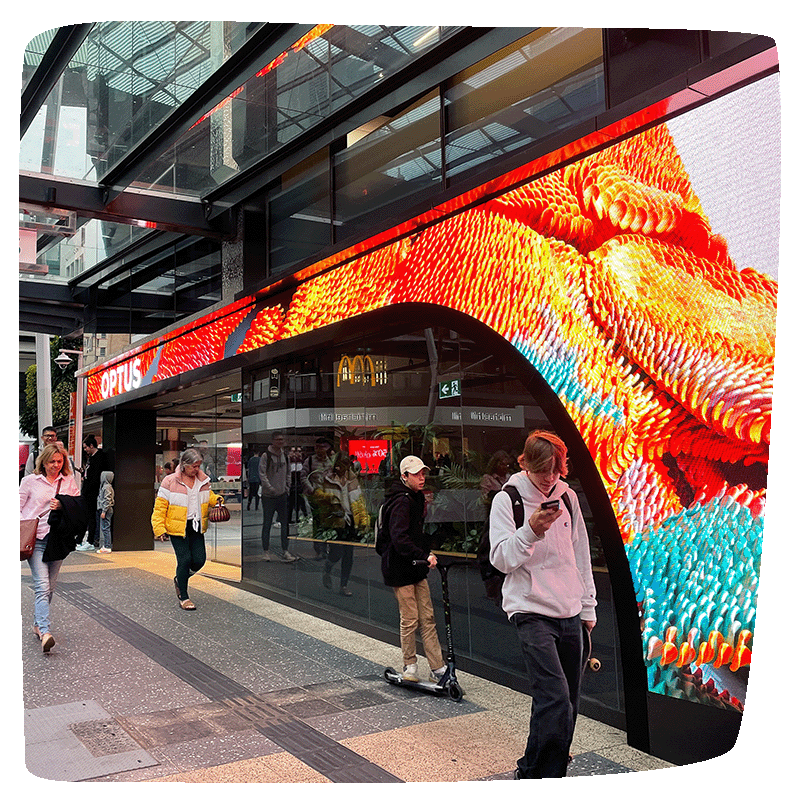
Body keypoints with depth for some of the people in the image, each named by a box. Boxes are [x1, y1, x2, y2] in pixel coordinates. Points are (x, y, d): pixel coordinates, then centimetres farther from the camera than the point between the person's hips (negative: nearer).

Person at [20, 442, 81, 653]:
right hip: (35, 539, -4)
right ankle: (45, 632, -23)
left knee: (50, 586, 11)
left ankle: (38, 624, 29)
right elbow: (18, 507, 6)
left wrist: (64, 506, -8)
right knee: (42, 585, -15)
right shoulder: (30, 481, 3)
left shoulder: (69, 481, 10)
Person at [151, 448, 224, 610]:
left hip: (197, 527, 5)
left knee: (199, 560, 0)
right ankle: (183, 597, 9)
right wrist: (159, 528, -12)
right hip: (178, 528, -5)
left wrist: (217, 500, 0)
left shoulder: (203, 480, 5)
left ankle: (180, 579, 31)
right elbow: (160, 506, -6)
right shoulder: (170, 482, -9)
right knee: (185, 560, -7)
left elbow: (209, 496, 23)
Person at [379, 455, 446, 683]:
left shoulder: (417, 497, 12)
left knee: (427, 617, 8)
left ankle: (438, 668, 12)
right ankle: (409, 667, 17)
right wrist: (423, 556, -37)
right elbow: (399, 537, -30)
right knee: (410, 620, 0)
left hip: (416, 566, 9)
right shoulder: (401, 501, -18)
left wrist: (427, 554, 13)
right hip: (400, 568, -9)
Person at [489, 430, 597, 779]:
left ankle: (543, 768, 29)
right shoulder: (507, 499, -6)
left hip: (570, 613, 6)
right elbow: (501, 558, -11)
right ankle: (535, 774, 0)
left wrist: (588, 605, 18)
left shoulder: (567, 497, 9)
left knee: (565, 704, 11)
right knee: (556, 702, -16)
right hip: (531, 612, -5)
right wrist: (532, 530, -26)